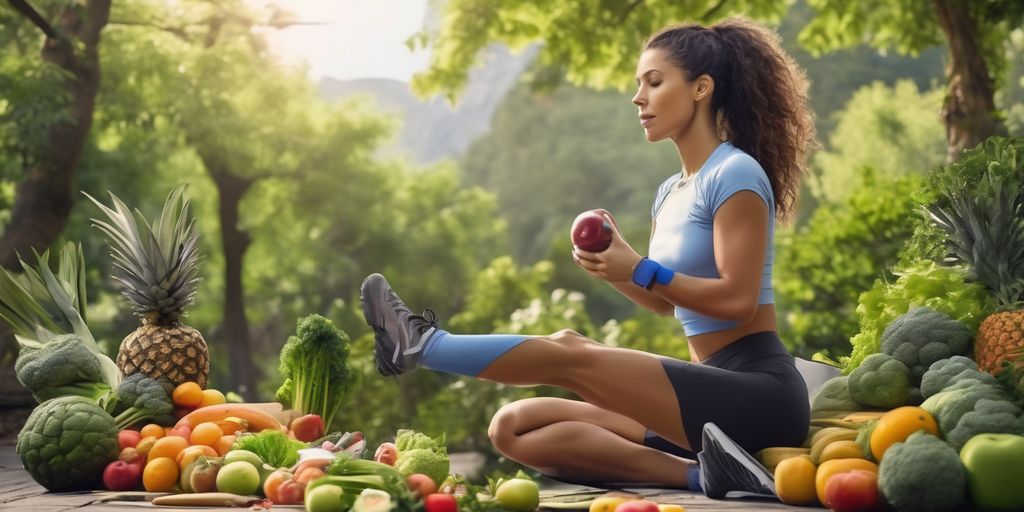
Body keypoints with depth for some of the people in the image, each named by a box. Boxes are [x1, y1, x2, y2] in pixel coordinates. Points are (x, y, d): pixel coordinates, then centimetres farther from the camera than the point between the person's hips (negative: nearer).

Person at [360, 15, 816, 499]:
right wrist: (610, 266, 1)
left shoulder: (735, 174, -10)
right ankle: (700, 473, -19)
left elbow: (737, 299, -17)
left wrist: (639, 269, -19)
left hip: (760, 391, -9)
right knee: (515, 429, -6)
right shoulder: (670, 192, 17)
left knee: (569, 351, -23)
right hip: (714, 388, 9)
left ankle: (424, 345, -1)